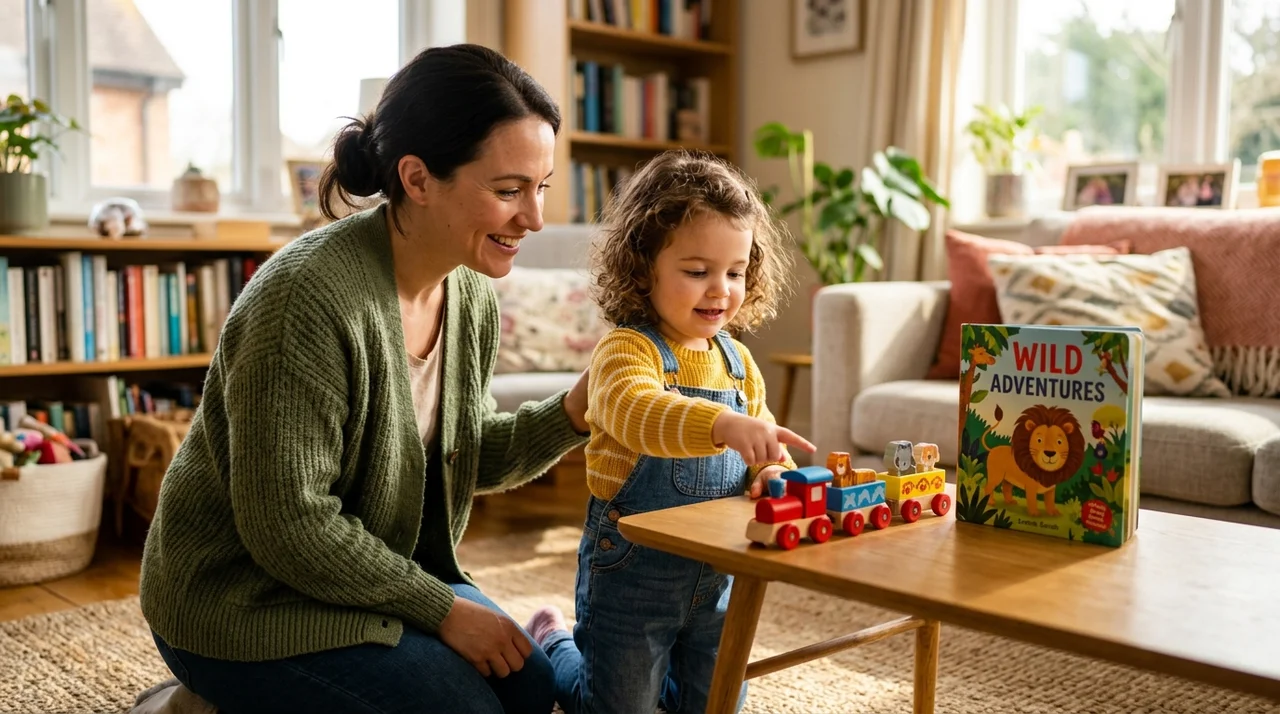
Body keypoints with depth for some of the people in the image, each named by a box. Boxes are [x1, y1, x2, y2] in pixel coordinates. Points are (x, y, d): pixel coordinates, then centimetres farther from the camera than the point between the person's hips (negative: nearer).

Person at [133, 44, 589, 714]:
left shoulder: (471, 297, -3)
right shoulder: (309, 295, -29)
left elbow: (469, 456, 6)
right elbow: (288, 525, -27)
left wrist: (571, 413, -12)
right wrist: (442, 609, -18)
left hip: (388, 574, 8)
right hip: (245, 601, -7)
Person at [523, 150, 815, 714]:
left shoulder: (737, 362, 3)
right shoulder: (625, 350, -19)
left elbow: (759, 452, 11)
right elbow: (638, 413, -40)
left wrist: (772, 472, -13)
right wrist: (723, 423, -56)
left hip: (716, 575, 6)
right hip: (631, 569, -6)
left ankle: (645, 668, 46)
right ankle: (552, 647, 38)